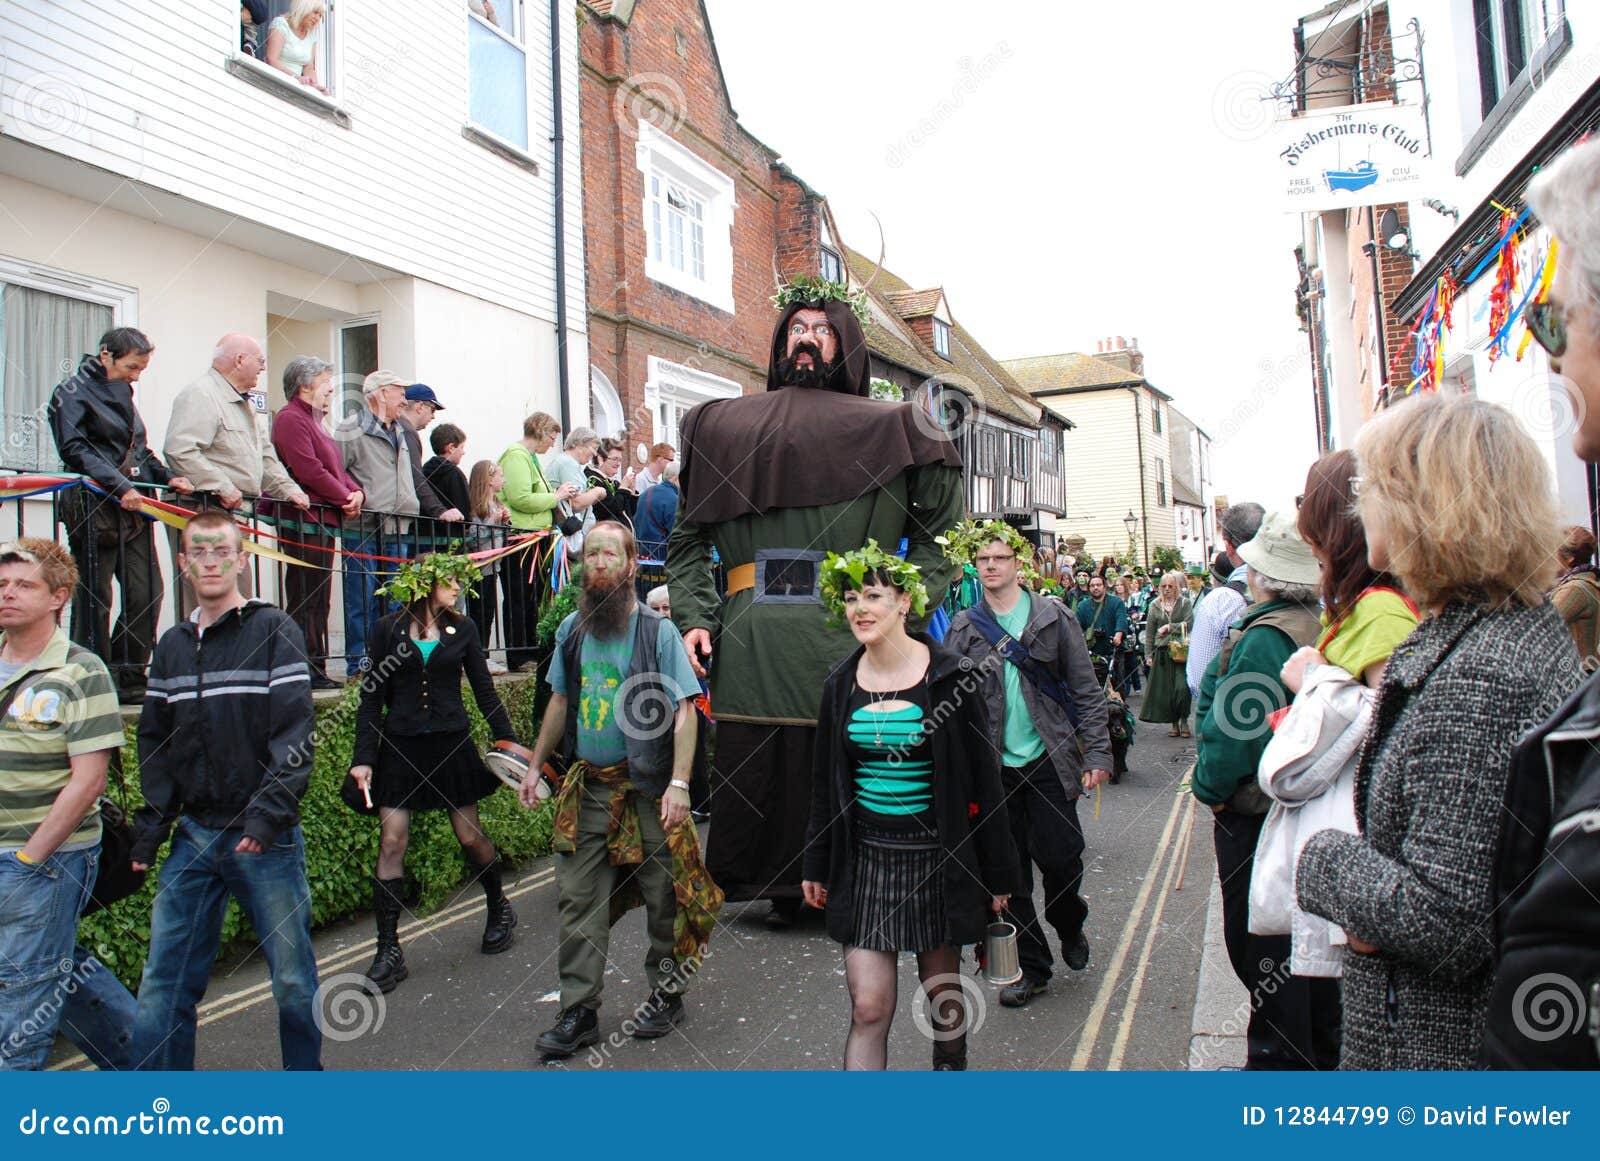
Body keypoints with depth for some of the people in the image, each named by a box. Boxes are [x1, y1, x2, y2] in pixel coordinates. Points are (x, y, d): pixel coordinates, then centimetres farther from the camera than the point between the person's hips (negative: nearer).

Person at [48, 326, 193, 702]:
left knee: (147, 595, 2)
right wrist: (120, 486, -23)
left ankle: (129, 679, 12)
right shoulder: (73, 392, -3)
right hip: (94, 509, -7)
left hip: (133, 507, 7)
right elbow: (76, 450, -14)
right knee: (94, 600, -2)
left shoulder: (122, 394, 21)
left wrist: (167, 477, 8)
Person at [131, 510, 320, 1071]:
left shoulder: (274, 630, -4)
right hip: (193, 836, 5)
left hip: (266, 838, -4)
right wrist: (149, 825, 6)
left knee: (292, 977, 6)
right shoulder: (172, 645, 12)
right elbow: (155, 742, 16)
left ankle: (306, 1071, 25)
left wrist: (268, 812, -21)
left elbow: (294, 732, -11)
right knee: (164, 982, 7)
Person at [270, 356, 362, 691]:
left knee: (318, 600, 12)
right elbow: (309, 471, -19)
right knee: (306, 598, -8)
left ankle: (315, 669, 18)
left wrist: (355, 492, 3)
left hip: (323, 521, 11)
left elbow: (336, 468, 22)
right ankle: (309, 671, -6)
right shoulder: (291, 419, -9)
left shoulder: (314, 421, 23)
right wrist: (345, 497, -10)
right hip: (305, 522, -11)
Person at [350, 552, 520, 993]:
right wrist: (364, 757, -4)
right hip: (400, 747, 0)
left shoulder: (462, 629, 5)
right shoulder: (388, 630, 1)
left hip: (451, 744, 1)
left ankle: (499, 910, 31)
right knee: (391, 842, -5)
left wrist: (510, 742, 5)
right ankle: (388, 952, 4)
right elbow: (372, 697, 2)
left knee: (470, 837, 5)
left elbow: (484, 691, 9)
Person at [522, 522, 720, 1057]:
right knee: (578, 901, 5)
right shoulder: (571, 630, 7)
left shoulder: (658, 631, -8)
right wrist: (535, 766, 15)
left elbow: (685, 711, -10)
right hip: (587, 788, 4)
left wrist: (679, 783, -18)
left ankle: (666, 994, 27)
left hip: (648, 790, -4)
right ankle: (578, 1012, 16)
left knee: (664, 899, 7)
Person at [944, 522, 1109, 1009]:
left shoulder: (1054, 619, 0)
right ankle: (1030, 965, 22)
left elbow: (1087, 690, 1)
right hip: (994, 766, 2)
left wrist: (1097, 752, -6)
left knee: (1059, 856, -1)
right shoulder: (963, 628, 3)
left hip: (1048, 760, -1)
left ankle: (1069, 924, 33)